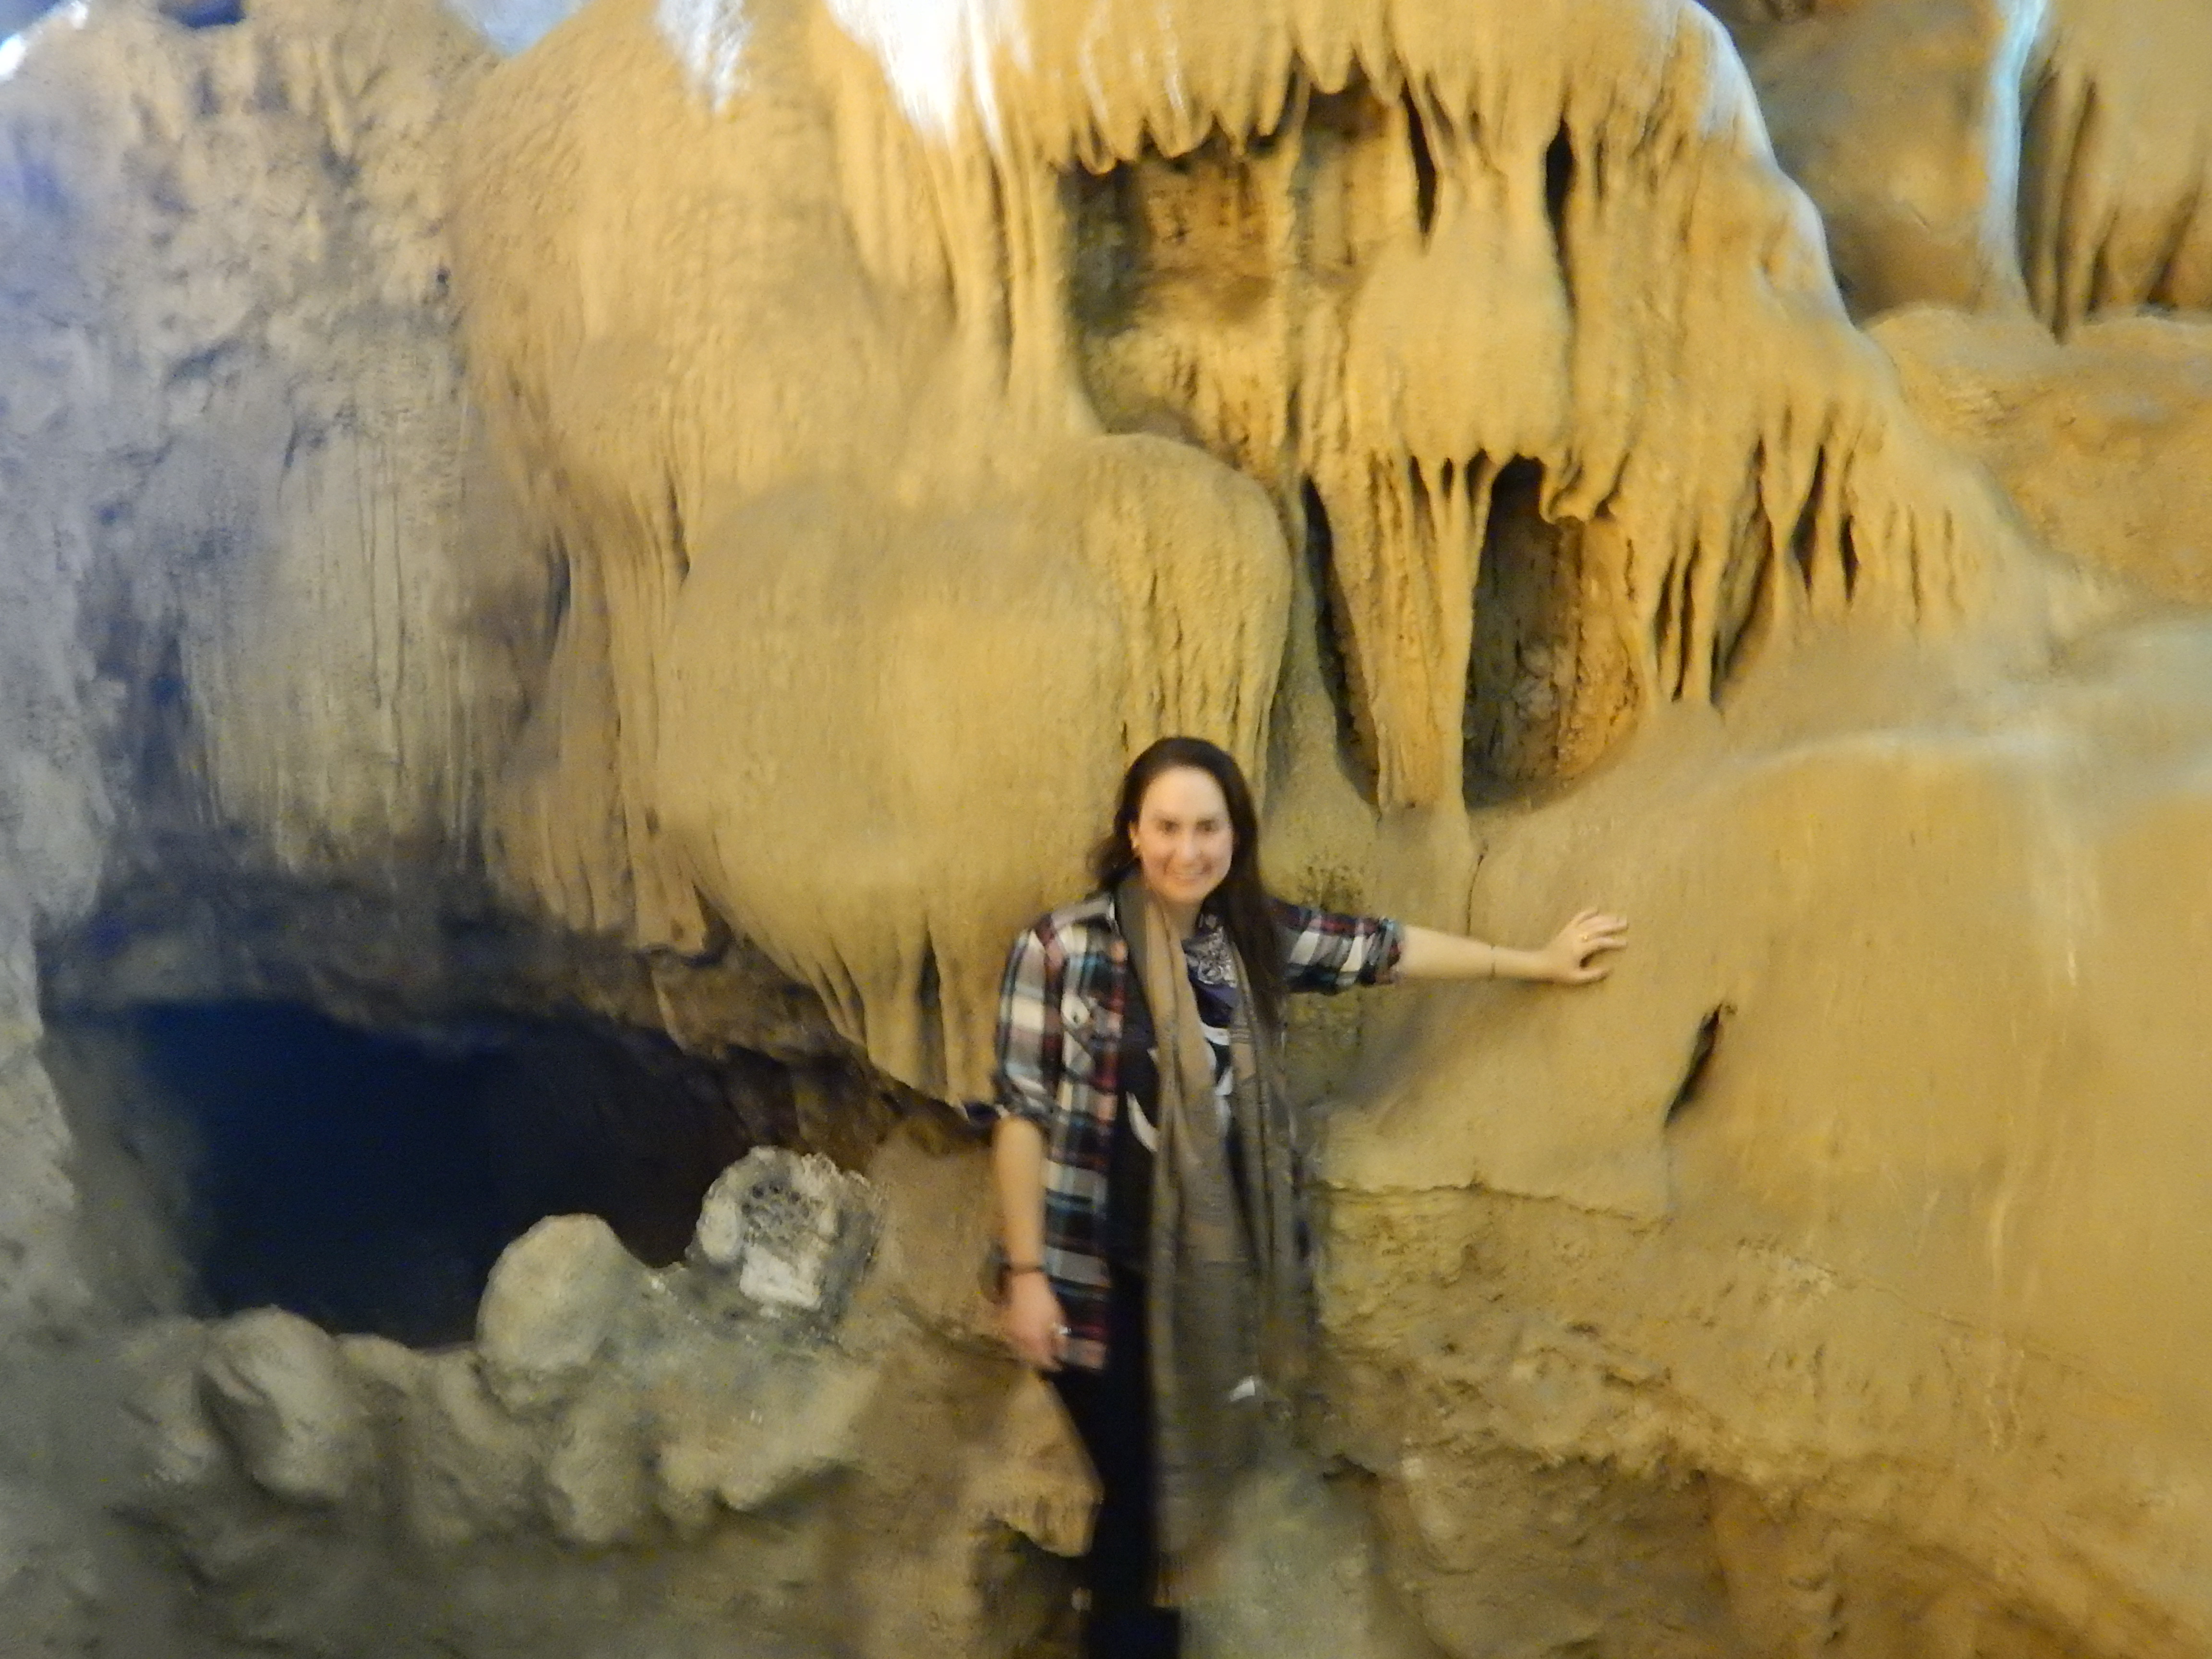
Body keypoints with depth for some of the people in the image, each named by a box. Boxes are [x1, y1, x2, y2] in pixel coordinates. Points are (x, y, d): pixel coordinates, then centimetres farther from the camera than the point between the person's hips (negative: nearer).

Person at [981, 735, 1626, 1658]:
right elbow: (1021, 1114, -12)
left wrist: (1538, 962, 17)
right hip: (1093, 1276, -5)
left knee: (1169, 1494, 14)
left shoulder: (1255, 937, 1)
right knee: (1136, 1496, 2)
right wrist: (1025, 1273, -13)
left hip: (1202, 1273, 5)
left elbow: (1387, 949, 11)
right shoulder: (1063, 948, -14)